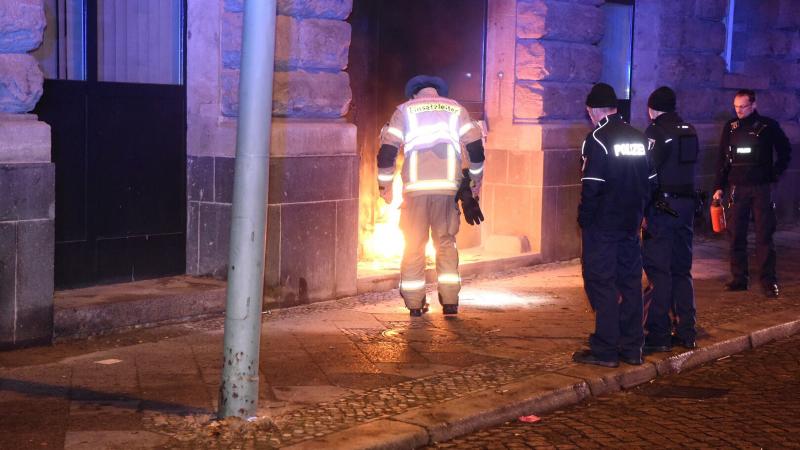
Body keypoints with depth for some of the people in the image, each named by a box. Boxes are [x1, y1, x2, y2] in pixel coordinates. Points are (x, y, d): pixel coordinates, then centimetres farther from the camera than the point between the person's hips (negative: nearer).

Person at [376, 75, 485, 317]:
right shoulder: (456, 109, 15)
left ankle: (414, 303, 9)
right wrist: (476, 181, 21)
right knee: (446, 243, 11)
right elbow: (475, 147, 8)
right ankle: (450, 301, 6)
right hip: (447, 187, 1)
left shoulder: (405, 110, 12)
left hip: (416, 188, -1)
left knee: (414, 245, 8)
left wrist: (385, 184, 13)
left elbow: (387, 150, 3)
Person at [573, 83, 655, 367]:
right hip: (631, 224, 7)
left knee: (601, 283, -2)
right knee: (630, 282, 11)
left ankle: (605, 350, -2)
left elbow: (591, 185, -17)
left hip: (602, 225, -7)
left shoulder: (597, 139, -12)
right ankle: (632, 348, 16)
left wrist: (584, 219, -7)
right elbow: (649, 181, 13)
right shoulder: (638, 138, 11)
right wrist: (637, 214, 17)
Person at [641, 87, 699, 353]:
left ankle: (659, 334, -4)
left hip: (662, 205, -7)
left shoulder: (656, 131, -10)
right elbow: (690, 167, 13)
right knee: (682, 269, 13)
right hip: (686, 204, 7)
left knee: (659, 271, -4)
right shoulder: (689, 132, 12)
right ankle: (686, 333, 16)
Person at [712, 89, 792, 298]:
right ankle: (739, 278, 10)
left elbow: (785, 151, 9)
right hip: (737, 188, 3)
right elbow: (723, 160, 10)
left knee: (764, 236, -3)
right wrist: (719, 187, 4)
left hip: (761, 188, -3)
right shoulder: (730, 128, 7)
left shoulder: (768, 126, -2)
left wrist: (775, 173, 1)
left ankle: (769, 281, -1)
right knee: (736, 235, 3)